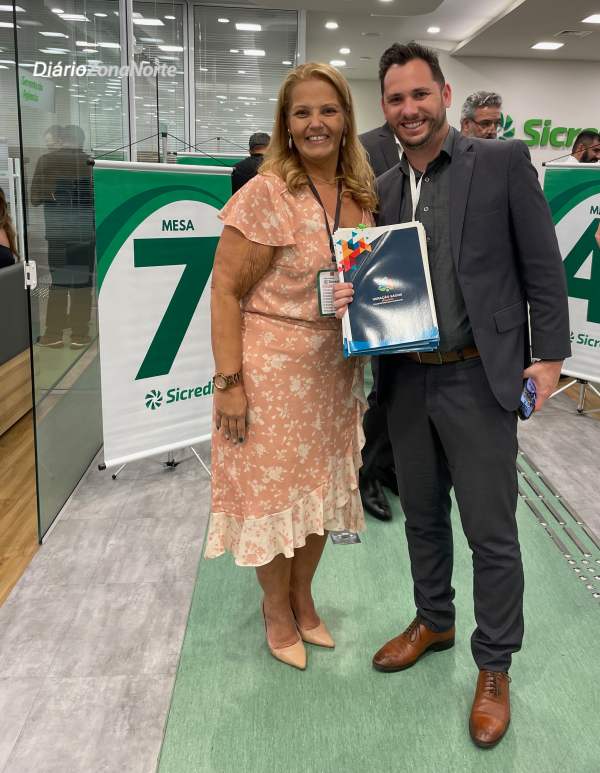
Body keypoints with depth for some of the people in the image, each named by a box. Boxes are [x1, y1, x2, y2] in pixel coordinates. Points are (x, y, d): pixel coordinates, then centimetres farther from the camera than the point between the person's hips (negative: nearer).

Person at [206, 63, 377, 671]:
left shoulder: (359, 194, 4)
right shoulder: (266, 193, -15)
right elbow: (225, 290, -15)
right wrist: (229, 382, -17)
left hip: (334, 370, 6)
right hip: (272, 369, -6)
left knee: (321, 486, 17)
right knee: (273, 490, 8)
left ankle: (303, 598, 40)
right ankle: (276, 609, 33)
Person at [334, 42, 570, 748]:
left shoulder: (502, 162, -4)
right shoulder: (382, 190, 9)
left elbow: (541, 264, -4)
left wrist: (548, 355, -8)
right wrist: (349, 297, -8)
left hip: (479, 379, -4)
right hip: (406, 381, 5)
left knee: (490, 531, 4)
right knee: (422, 516, 19)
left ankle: (494, 667, 25)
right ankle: (434, 622, 42)